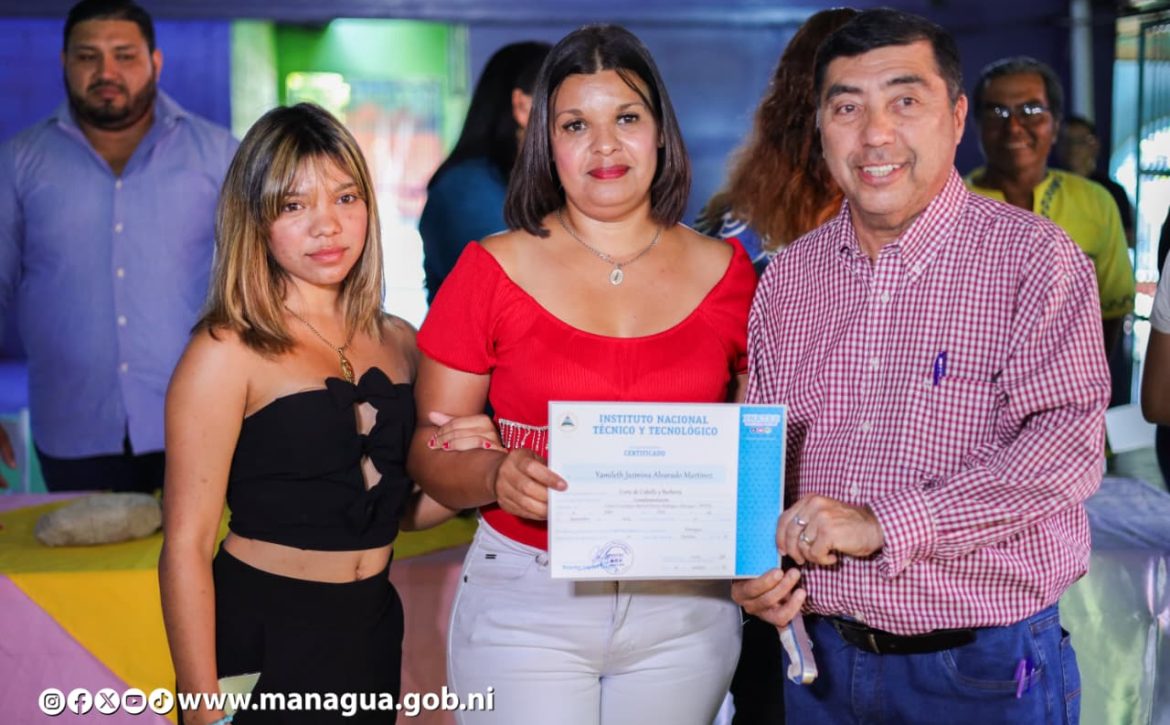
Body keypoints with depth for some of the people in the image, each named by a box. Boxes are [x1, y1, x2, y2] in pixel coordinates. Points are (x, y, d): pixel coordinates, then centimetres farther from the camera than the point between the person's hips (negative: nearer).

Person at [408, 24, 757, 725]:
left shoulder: (726, 272, 2)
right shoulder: (493, 269, -4)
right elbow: (430, 451, -3)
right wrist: (495, 476, -23)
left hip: (685, 607, 2)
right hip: (525, 607, -2)